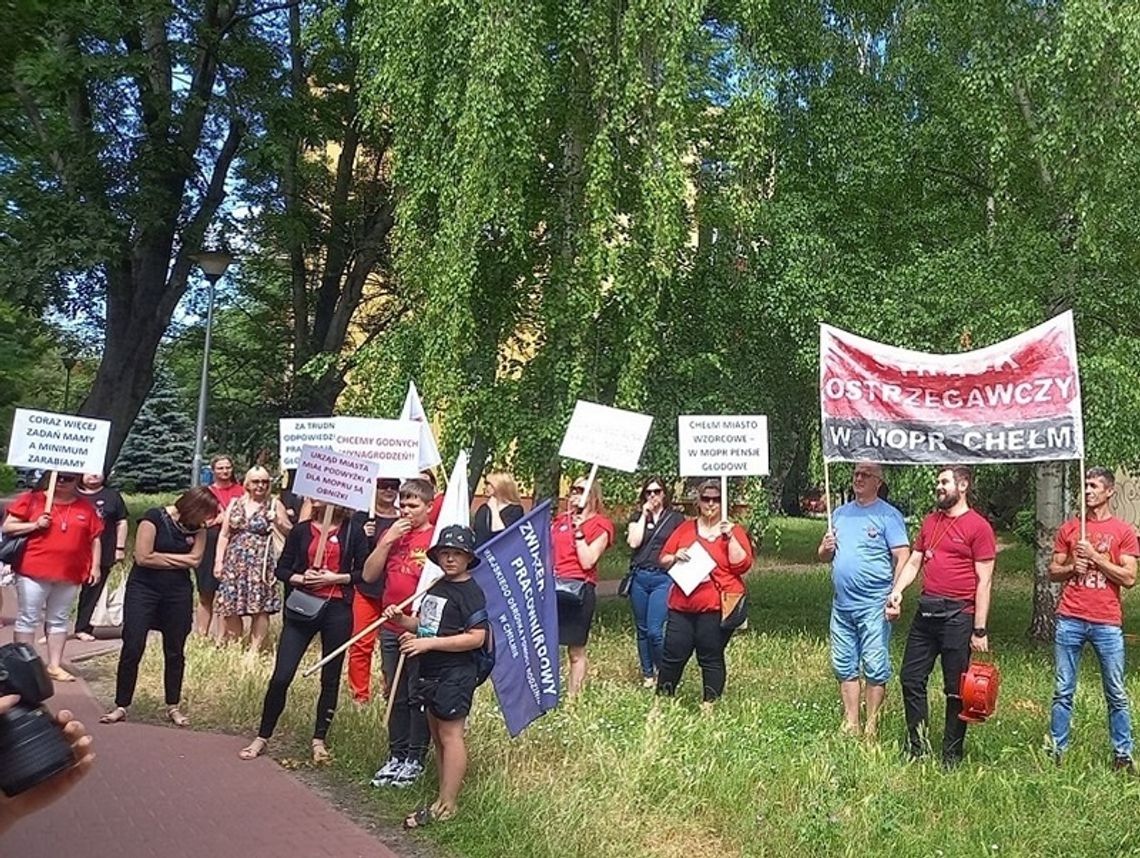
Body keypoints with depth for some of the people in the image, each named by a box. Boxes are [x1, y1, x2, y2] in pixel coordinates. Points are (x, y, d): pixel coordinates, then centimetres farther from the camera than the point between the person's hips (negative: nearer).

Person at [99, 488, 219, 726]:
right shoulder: (154, 517, -13)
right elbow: (143, 557, -18)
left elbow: (195, 559, -8)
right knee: (132, 649, -3)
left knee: (175, 651, 10)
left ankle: (173, 707, 21)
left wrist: (161, 557, -11)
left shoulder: (197, 528, 1)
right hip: (143, 589, -4)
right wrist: (179, 559, -8)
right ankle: (121, 706, 9)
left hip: (178, 593, 4)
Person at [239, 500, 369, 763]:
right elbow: (281, 568, 8)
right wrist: (300, 578, -10)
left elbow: (365, 572, 0)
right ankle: (263, 737, 13)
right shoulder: (300, 531, 6)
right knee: (281, 676, -2)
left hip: (337, 610, -1)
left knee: (330, 678, 8)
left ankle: (319, 739, 23)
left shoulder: (353, 533, 0)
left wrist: (336, 577, -12)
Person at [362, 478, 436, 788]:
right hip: (390, 628, 5)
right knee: (396, 695, 13)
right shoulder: (391, 534, 11)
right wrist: (387, 541, -5)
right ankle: (396, 755, 23)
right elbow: (369, 576, 5)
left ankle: (415, 759, 16)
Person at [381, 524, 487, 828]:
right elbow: (424, 623, 25)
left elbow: (476, 637, -22)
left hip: (455, 674, -9)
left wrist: (429, 643, -23)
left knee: (450, 735, -3)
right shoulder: (436, 587, 13)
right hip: (430, 672, 9)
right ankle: (444, 797, 25)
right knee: (437, 734, 15)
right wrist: (401, 619, 4)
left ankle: (447, 805, 4)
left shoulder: (471, 592, -14)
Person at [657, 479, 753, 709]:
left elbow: (742, 565, -6)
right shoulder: (686, 527, 13)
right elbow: (663, 560, 15)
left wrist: (729, 537, -13)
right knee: (672, 654, 4)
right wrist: (675, 557, -6)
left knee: (711, 658, 2)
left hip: (715, 607, -3)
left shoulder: (732, 530, 5)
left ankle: (709, 705, 13)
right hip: (681, 605, 3)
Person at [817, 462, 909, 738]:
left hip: (873, 605, -6)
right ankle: (851, 725, 21)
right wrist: (825, 548, -2)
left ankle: (871, 726, 9)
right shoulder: (840, 513, 14)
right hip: (842, 604, 6)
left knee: (875, 668, -1)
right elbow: (824, 556, 22)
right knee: (844, 668, 11)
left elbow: (902, 557, -11)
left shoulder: (888, 515, -4)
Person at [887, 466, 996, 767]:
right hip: (926, 611, 7)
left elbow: (984, 581, -10)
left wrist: (979, 630, -13)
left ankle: (952, 756, 19)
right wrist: (896, 591, -1)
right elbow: (914, 562, 17)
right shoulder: (930, 521, 13)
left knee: (956, 690, 5)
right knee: (911, 679, 10)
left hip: (957, 615, -7)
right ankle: (917, 747, 23)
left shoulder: (978, 527, -8)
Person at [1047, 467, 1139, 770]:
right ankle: (1056, 749, 14)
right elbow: (1052, 572, 12)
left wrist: (1094, 557, -12)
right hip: (1070, 621, 2)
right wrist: (1072, 567, -7)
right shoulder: (1068, 529, 9)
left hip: (1107, 623, -2)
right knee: (1063, 691, 7)